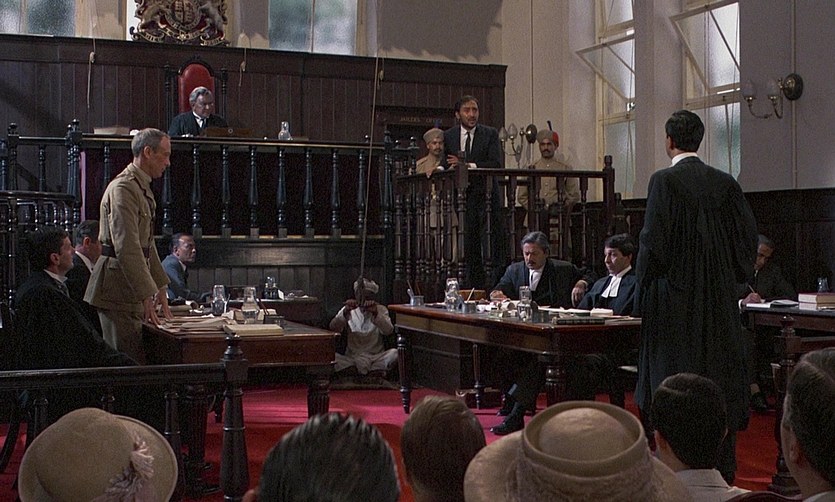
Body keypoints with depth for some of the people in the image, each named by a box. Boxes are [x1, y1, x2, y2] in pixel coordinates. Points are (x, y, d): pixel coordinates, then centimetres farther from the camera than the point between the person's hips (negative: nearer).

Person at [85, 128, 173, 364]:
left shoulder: (143, 188, 18)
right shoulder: (123, 188, -15)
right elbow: (126, 247, -22)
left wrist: (160, 287, 24)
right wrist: (146, 294, -22)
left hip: (133, 291, 10)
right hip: (117, 289, -10)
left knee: (137, 360, 9)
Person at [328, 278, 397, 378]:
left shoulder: (381, 309, 4)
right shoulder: (349, 310, 5)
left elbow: (388, 330, -16)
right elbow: (333, 328, -13)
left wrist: (375, 313, -34)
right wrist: (345, 312, -32)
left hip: (376, 358, 0)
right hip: (352, 357, 0)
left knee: (394, 353, -29)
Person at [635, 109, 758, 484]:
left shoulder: (665, 181, -11)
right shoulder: (725, 183, 4)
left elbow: (653, 239, -15)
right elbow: (748, 234, 5)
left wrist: (644, 278, 0)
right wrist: (731, 277, 17)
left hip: (674, 299, -5)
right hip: (718, 298, 5)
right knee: (719, 376, 11)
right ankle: (721, 468, 17)